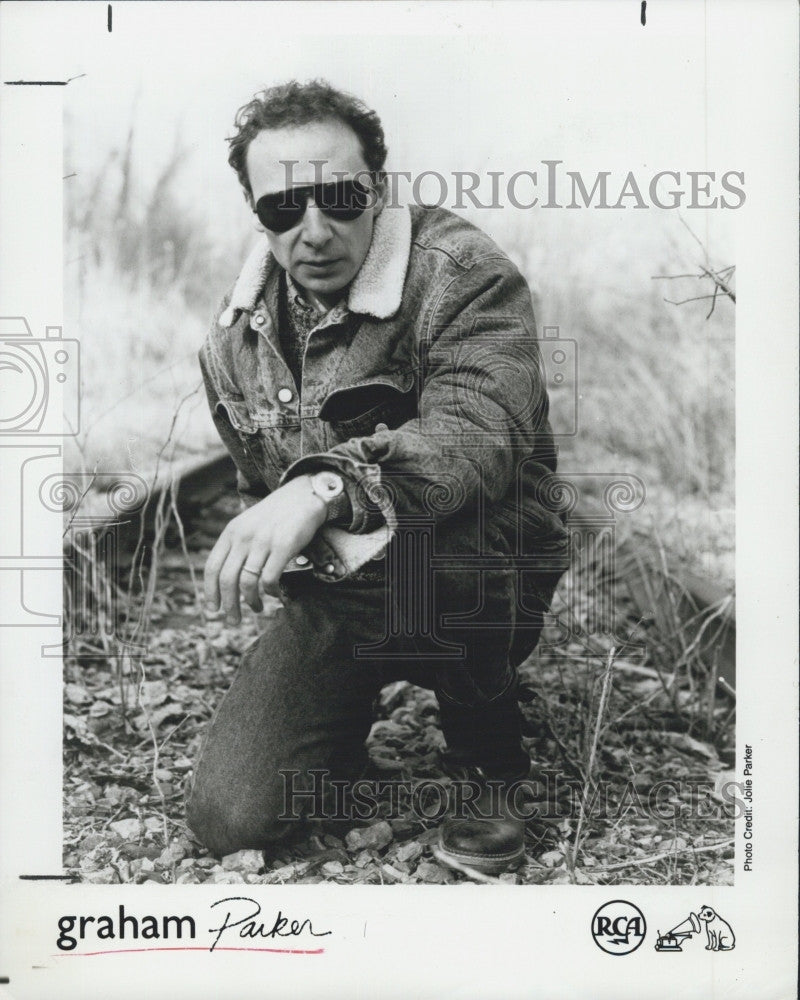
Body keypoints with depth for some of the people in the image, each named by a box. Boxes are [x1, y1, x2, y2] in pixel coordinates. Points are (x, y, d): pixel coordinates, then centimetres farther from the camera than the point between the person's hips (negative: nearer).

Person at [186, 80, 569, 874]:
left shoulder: (465, 275, -16)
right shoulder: (235, 335, 3)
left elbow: (479, 431, -35)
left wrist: (329, 486, -49)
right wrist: (268, 550, 3)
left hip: (478, 584, -4)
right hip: (330, 597, 5)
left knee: (417, 546, -41)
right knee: (227, 820, -6)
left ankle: (488, 758, -9)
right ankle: (350, 713, 28)